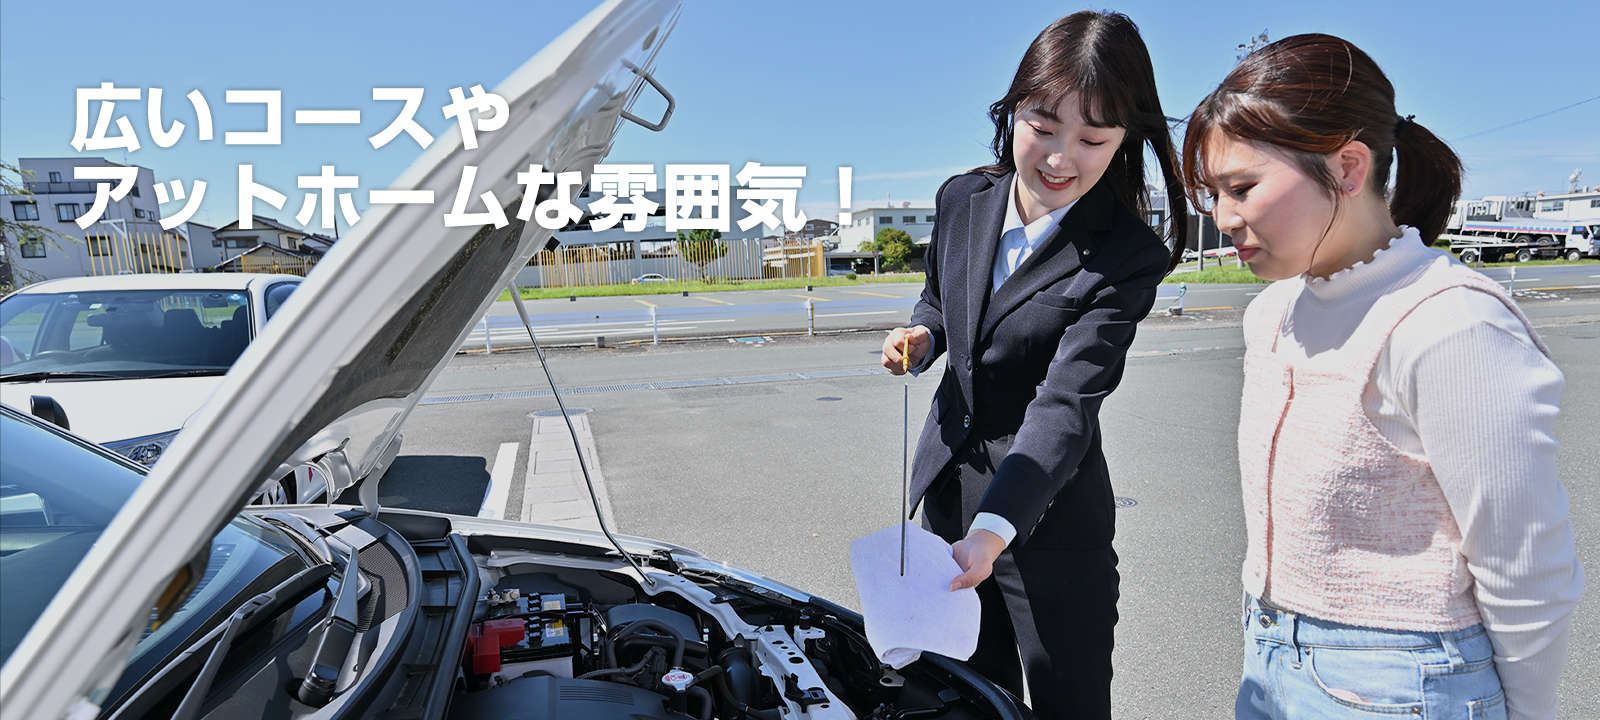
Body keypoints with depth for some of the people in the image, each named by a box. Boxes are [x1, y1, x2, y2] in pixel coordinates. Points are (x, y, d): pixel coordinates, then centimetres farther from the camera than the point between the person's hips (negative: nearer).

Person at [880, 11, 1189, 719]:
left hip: (1049, 518, -4)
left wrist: (995, 528, -39)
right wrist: (921, 335, -7)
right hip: (947, 488, 5)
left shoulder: (1128, 257, -18)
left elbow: (1068, 402, -27)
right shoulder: (963, 199, -3)